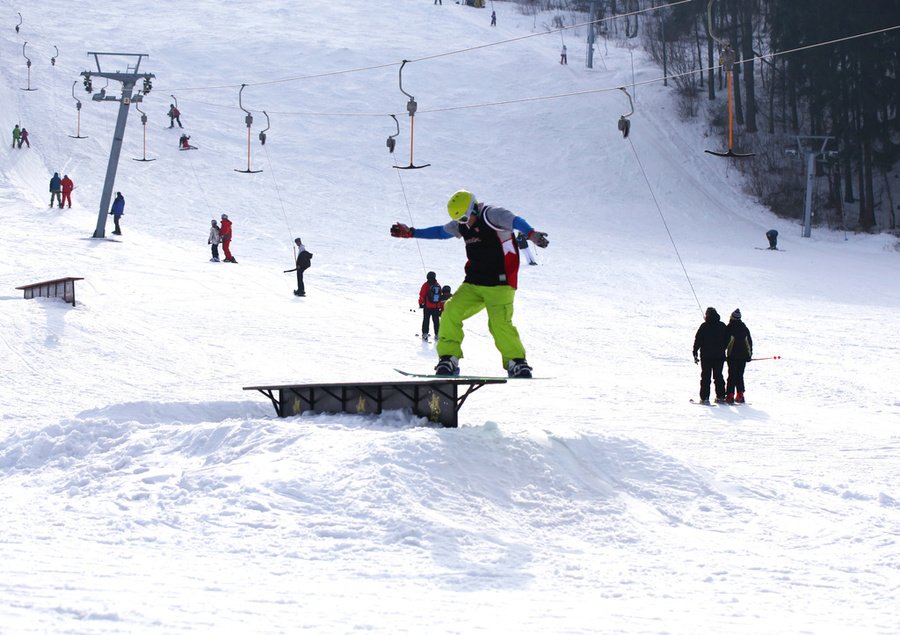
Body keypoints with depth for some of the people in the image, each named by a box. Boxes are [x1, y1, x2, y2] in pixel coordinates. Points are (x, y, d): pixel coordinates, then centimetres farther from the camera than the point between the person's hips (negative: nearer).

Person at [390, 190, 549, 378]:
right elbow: (440, 232, 29)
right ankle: (449, 359, 2)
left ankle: (517, 362, -4)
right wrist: (410, 233, 33)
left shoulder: (492, 215, -13)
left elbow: (515, 221, -31)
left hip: (499, 283, -7)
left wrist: (531, 234, -51)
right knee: (451, 313, -6)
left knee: (500, 324, -20)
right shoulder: (462, 225, 10)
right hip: (473, 284, 7)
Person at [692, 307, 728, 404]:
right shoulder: (722, 326, 2)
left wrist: (695, 354, 0)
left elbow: (697, 341, -7)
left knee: (705, 377, 1)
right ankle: (720, 397, 12)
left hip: (706, 356, -3)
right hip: (720, 356, 3)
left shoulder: (704, 326, -9)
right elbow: (727, 340, 9)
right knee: (718, 376, 13)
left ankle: (704, 398, -5)